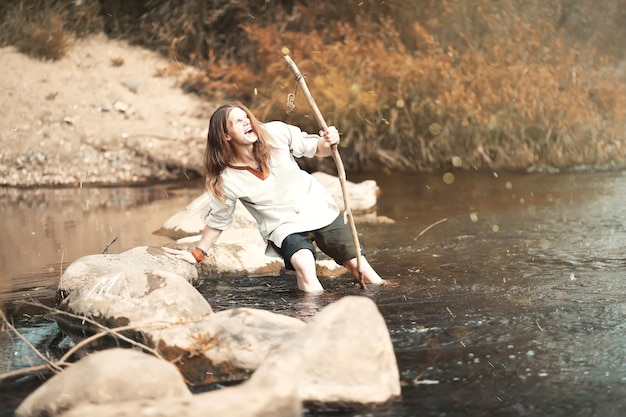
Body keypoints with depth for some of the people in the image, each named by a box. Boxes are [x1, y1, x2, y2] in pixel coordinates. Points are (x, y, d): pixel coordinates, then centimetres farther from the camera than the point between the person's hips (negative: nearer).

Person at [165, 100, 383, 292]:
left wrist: (329, 142, -24)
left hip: (319, 210, 3)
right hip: (284, 227, -3)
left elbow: (314, 148, -2)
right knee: (303, 263, -33)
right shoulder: (228, 180, -18)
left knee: (355, 262, 2)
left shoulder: (275, 133, -15)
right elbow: (217, 221, -2)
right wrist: (197, 254, 0)